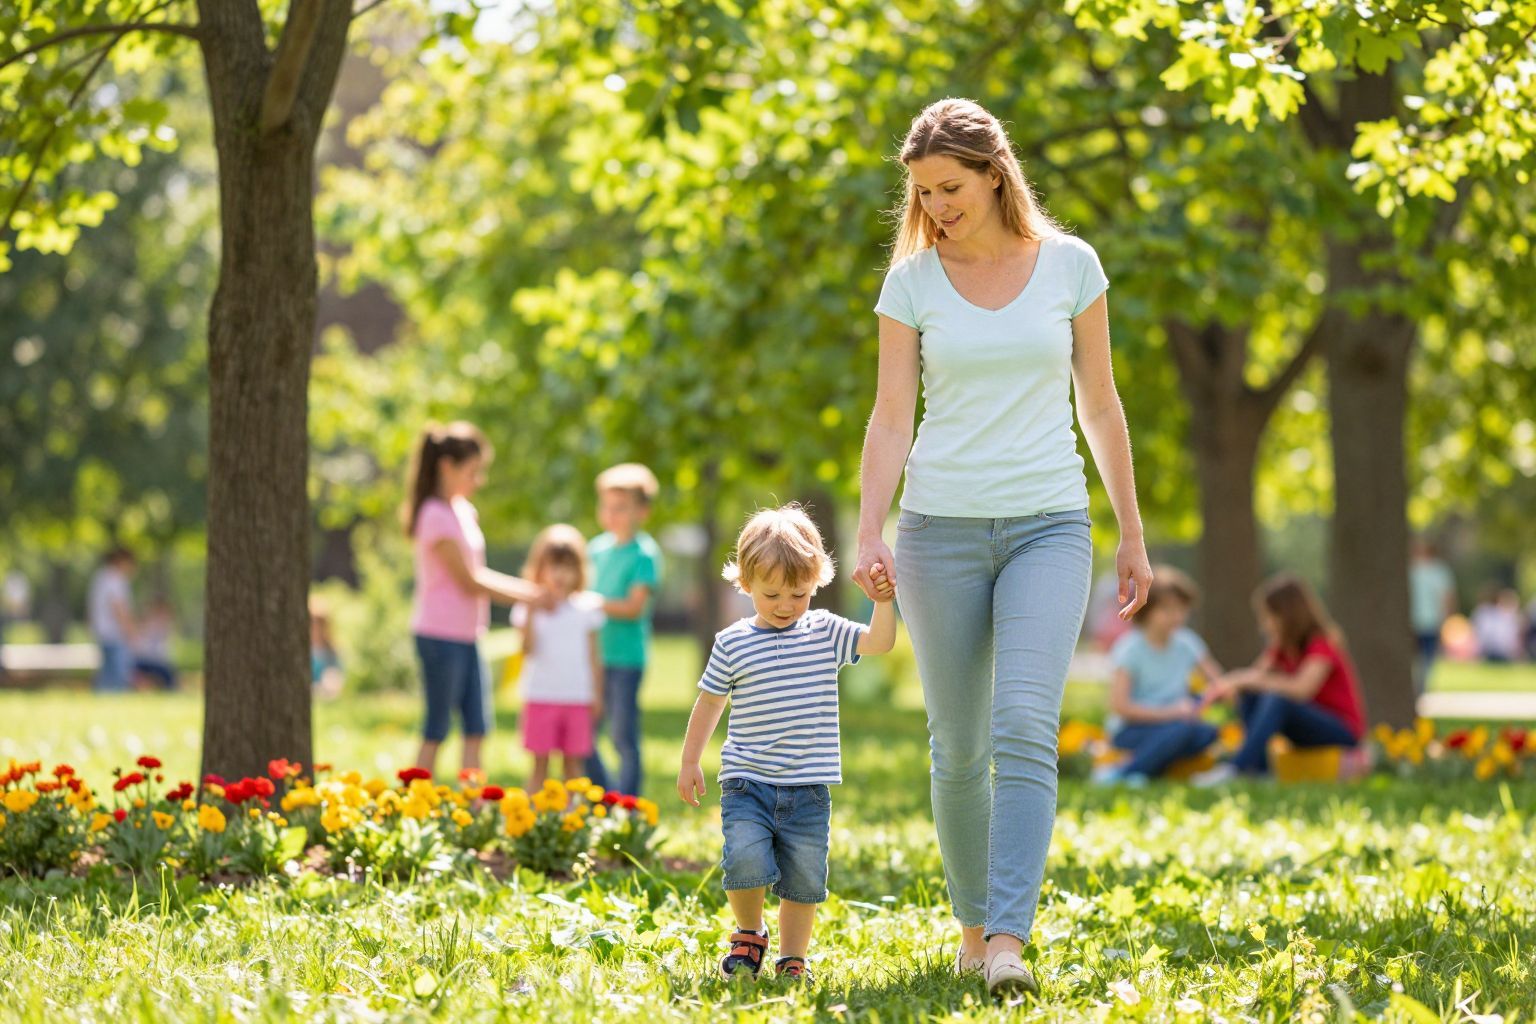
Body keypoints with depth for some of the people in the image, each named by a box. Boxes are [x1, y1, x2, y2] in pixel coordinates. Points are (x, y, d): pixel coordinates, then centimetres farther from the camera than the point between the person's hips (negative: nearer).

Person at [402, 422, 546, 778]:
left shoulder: (463, 511, 13)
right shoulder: (437, 516, -15)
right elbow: (468, 582, -13)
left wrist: (527, 589, 7)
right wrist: (527, 598, -7)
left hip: (466, 636, 8)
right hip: (440, 635, -8)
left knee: (476, 727, 5)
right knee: (437, 729, -2)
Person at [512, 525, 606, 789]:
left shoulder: (586, 607, 6)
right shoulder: (531, 608, -1)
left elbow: (593, 655, 10)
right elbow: (528, 649, -12)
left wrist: (596, 694, 7)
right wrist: (530, 613, -20)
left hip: (577, 698, 2)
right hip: (541, 696, -2)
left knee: (574, 763, 5)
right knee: (540, 762, 2)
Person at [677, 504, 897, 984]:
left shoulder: (825, 632, 4)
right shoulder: (732, 643, 2)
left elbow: (879, 642, -7)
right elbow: (709, 703, 11)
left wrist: (883, 602, -25)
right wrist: (690, 761, 13)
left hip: (808, 788, 1)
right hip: (747, 782, -1)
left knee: (803, 878, 3)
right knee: (745, 858, -19)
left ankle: (792, 958, 20)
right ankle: (749, 935, 8)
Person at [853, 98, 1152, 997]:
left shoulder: (1070, 265, 2)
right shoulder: (913, 281, 2)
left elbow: (1100, 405, 9)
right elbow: (891, 419, -1)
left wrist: (1133, 535, 11)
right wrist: (871, 534, -15)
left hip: (1048, 526, -1)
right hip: (942, 526, 1)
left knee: (1025, 729, -17)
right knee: (959, 747, 6)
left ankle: (1008, 941, -23)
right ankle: (973, 925, 21)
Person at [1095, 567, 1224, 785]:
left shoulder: (1187, 643, 5)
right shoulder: (1130, 649, -10)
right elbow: (1119, 706, -16)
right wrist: (1170, 712, -20)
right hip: (1130, 731, -6)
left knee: (1207, 733, -27)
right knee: (1183, 729, -34)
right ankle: (1125, 773, -24)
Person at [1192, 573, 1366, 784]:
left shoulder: (1322, 643, -17)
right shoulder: (1281, 646, 7)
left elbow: (1302, 688, -33)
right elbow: (1256, 674, -2)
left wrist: (1250, 680, -32)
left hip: (1344, 731, -8)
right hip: (1311, 720, 8)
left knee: (1276, 699, -32)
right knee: (1250, 695, -10)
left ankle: (1234, 768, -39)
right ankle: (1259, 768, -20)